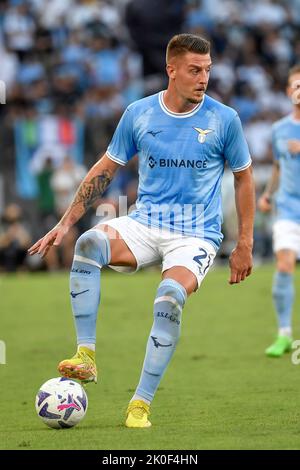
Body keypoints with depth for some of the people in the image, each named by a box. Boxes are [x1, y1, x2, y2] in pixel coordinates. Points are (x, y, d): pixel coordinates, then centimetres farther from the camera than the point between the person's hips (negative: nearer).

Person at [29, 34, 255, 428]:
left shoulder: (224, 119, -2)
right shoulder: (139, 114, 2)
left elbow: (243, 177, 10)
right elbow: (105, 169, 11)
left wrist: (244, 245, 8)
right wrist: (65, 223, 6)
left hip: (196, 234, -2)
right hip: (143, 224, 2)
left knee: (170, 296, -31)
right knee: (88, 244, -29)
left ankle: (141, 403, -20)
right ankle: (86, 357, -28)